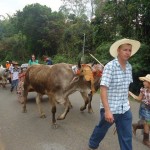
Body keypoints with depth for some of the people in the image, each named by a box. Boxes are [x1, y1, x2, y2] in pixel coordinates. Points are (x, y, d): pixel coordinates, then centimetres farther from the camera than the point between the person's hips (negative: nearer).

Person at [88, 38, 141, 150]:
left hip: (125, 109, 5)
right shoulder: (110, 66, -17)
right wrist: (107, 111, -26)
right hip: (110, 109, -5)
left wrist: (126, 103, 15)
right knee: (101, 130, 18)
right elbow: (103, 90, -21)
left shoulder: (129, 67, 3)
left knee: (127, 137, 12)